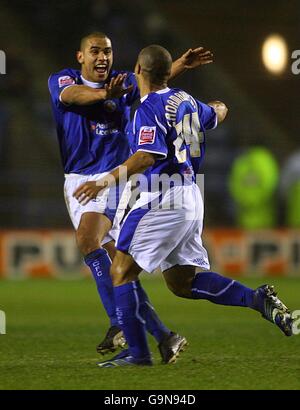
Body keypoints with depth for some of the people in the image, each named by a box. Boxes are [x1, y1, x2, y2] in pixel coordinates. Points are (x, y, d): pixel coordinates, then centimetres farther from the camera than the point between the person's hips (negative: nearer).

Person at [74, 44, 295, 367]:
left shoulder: (150, 108, -13)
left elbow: (146, 158, -25)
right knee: (182, 282, 14)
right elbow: (217, 115, 33)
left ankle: (138, 351, -9)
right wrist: (219, 106, 56)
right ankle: (259, 299, 2)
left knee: (122, 271, -5)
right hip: (191, 198, 9)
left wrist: (107, 180, -30)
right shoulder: (185, 100, 12)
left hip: (163, 200, -9)